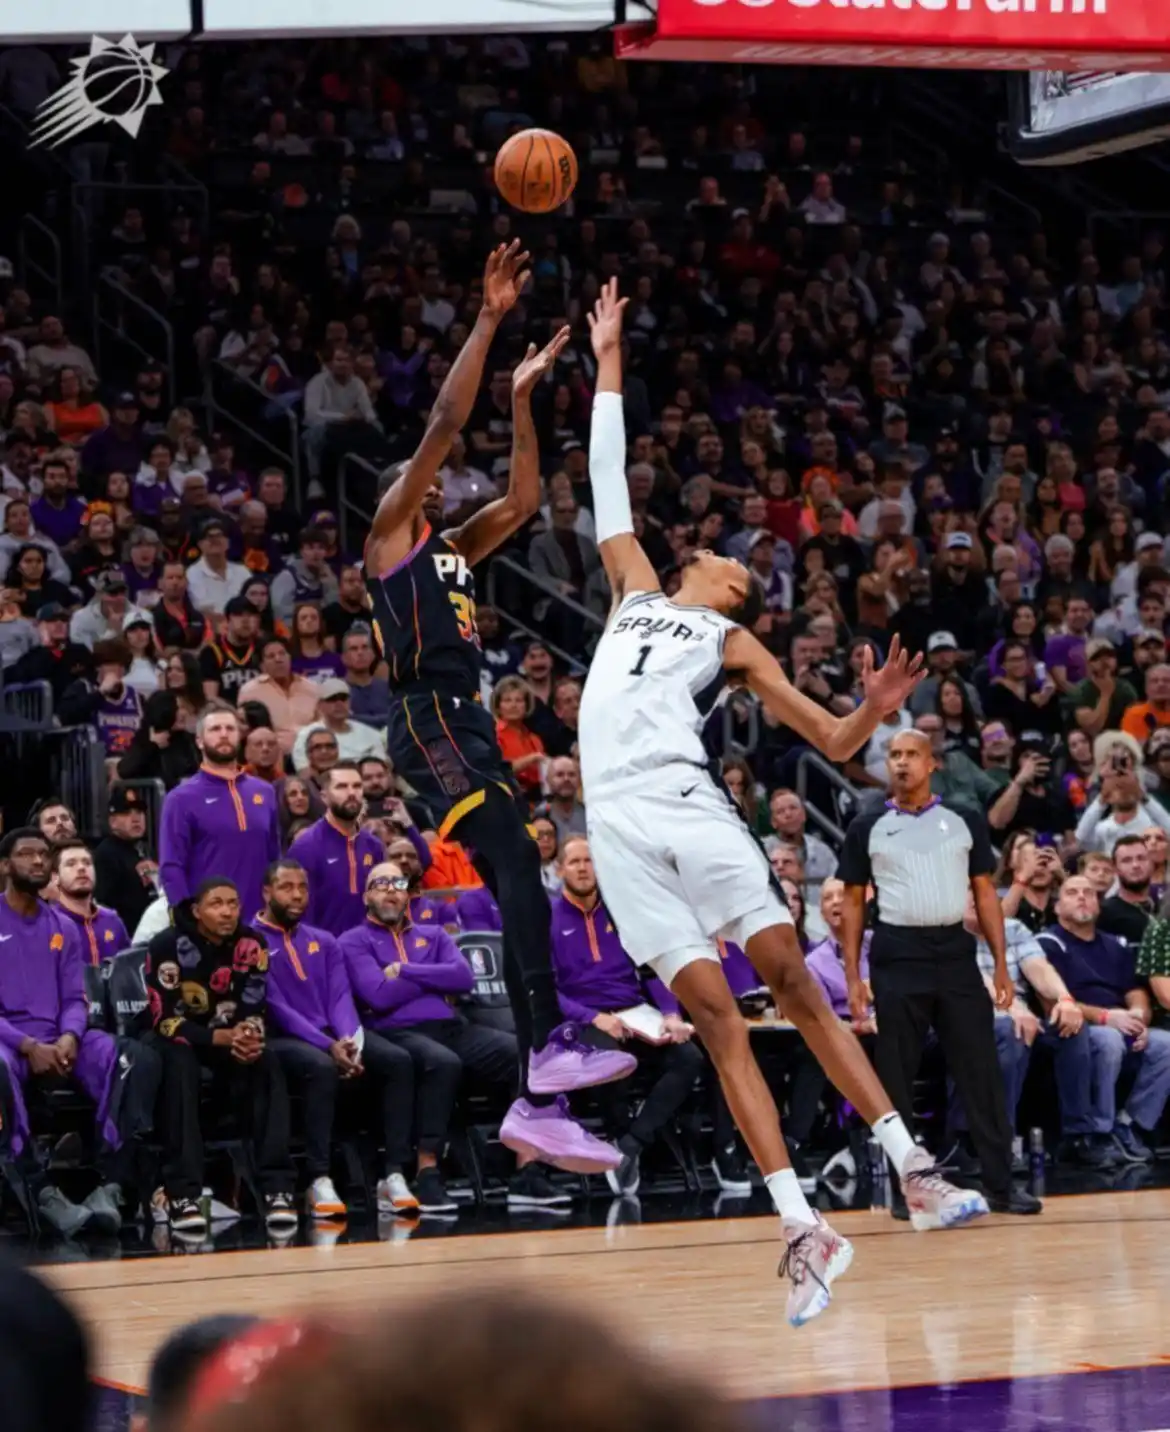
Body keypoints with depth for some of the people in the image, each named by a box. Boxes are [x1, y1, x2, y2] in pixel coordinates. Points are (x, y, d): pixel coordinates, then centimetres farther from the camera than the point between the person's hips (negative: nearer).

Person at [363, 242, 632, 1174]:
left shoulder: (453, 549, 26)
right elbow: (444, 423, -4)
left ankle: (536, 1105, 0)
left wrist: (522, 398, 20)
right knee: (517, 863, -25)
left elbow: (522, 501, 25)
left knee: (521, 886, 2)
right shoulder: (389, 535, 3)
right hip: (430, 721, -9)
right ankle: (551, 1046, -36)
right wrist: (490, 320, -5)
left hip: (468, 722, 9)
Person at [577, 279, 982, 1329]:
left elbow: (833, 744, 11)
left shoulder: (733, 642, 17)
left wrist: (874, 712, -10)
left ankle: (910, 1163, -2)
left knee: (794, 982, -8)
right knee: (714, 1014, -6)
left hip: (686, 803, -1)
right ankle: (804, 1230, -11)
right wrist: (608, 363, 33)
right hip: (617, 820, 1)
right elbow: (609, 482, 31)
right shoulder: (636, 588, 25)